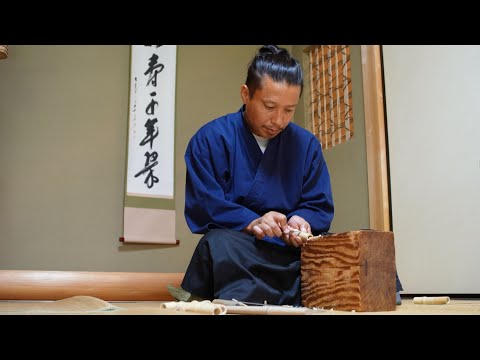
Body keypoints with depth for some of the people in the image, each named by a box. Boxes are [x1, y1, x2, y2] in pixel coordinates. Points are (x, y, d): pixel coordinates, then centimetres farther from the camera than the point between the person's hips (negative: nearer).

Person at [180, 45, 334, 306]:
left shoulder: (307, 144, 8)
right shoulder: (210, 139, -3)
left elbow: (320, 207, 7)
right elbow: (202, 207, -9)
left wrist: (302, 221, -17)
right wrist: (250, 222, -26)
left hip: (293, 249, 3)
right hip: (237, 249, -3)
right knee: (220, 244, -38)